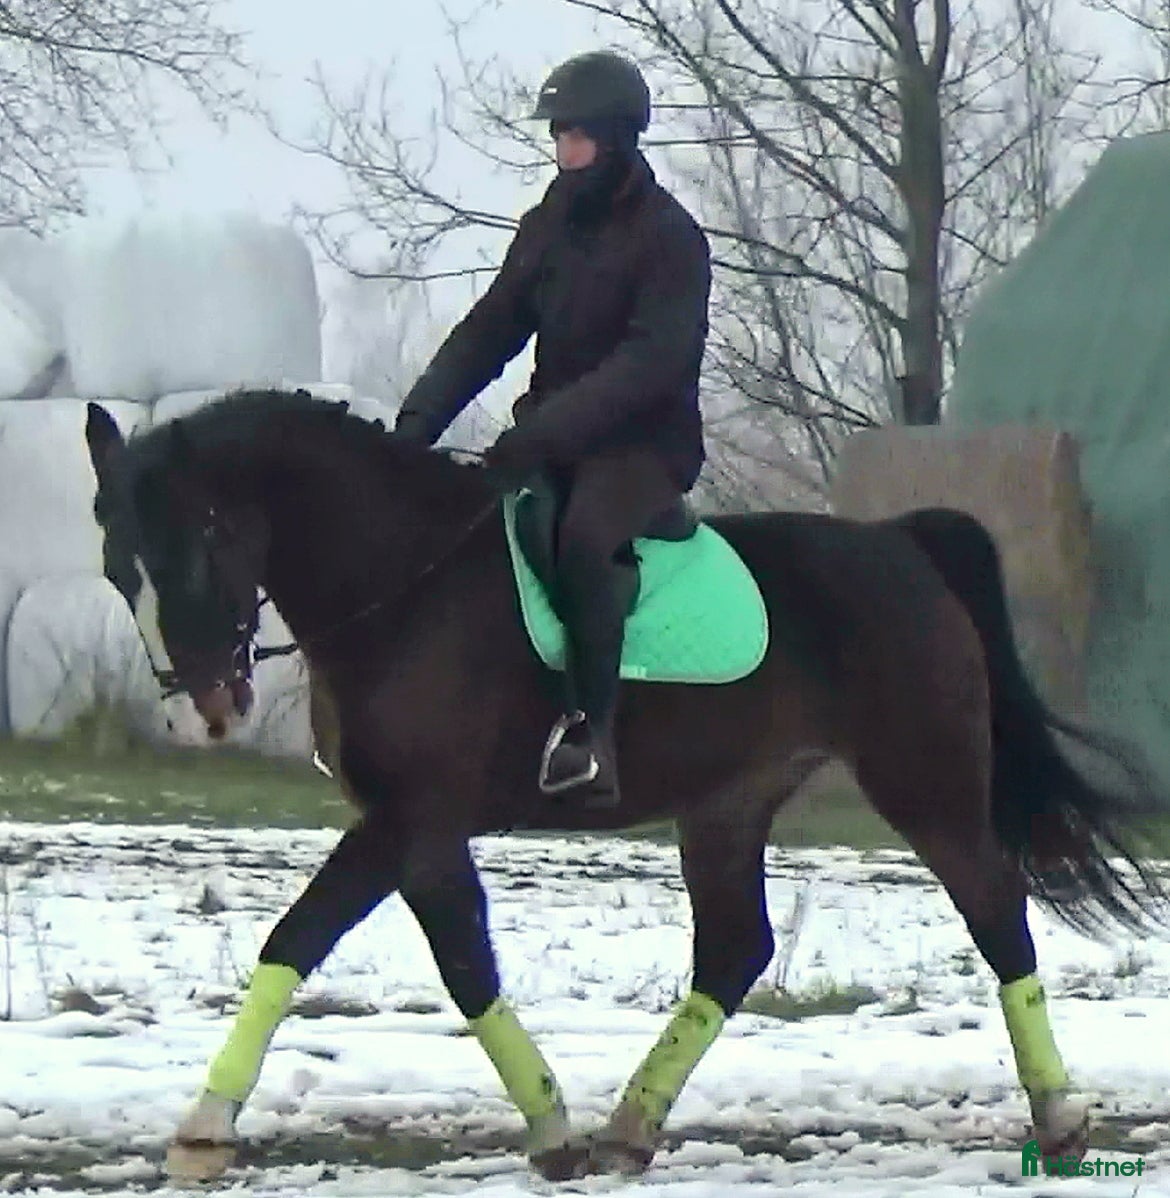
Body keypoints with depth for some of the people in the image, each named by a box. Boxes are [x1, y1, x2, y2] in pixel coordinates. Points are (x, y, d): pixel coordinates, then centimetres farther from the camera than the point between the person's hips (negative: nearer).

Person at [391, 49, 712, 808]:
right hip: (552, 439, 8)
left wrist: (543, 433, -31)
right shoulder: (550, 226, 10)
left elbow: (650, 363, -22)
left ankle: (590, 735, -39)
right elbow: (490, 330, 7)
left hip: (646, 443, -8)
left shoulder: (669, 238, -12)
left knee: (583, 531, -36)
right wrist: (419, 419, -7)